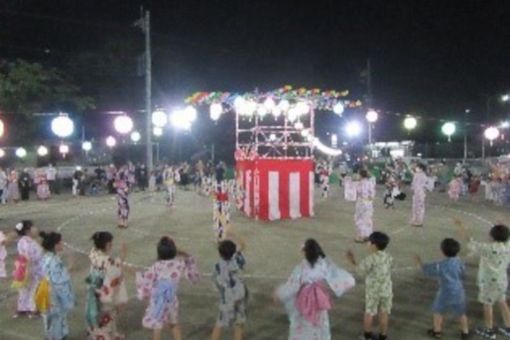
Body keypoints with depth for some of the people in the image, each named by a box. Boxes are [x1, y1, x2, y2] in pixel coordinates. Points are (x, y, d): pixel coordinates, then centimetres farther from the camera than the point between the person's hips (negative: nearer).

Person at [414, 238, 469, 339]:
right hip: (458, 292, 3)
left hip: (445, 293, -3)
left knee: (438, 311, 17)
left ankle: (436, 331, 27)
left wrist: (419, 261, 10)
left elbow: (426, 269, -6)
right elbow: (462, 275, 6)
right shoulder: (459, 262, -10)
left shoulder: (440, 265, -19)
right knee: (461, 313, 18)